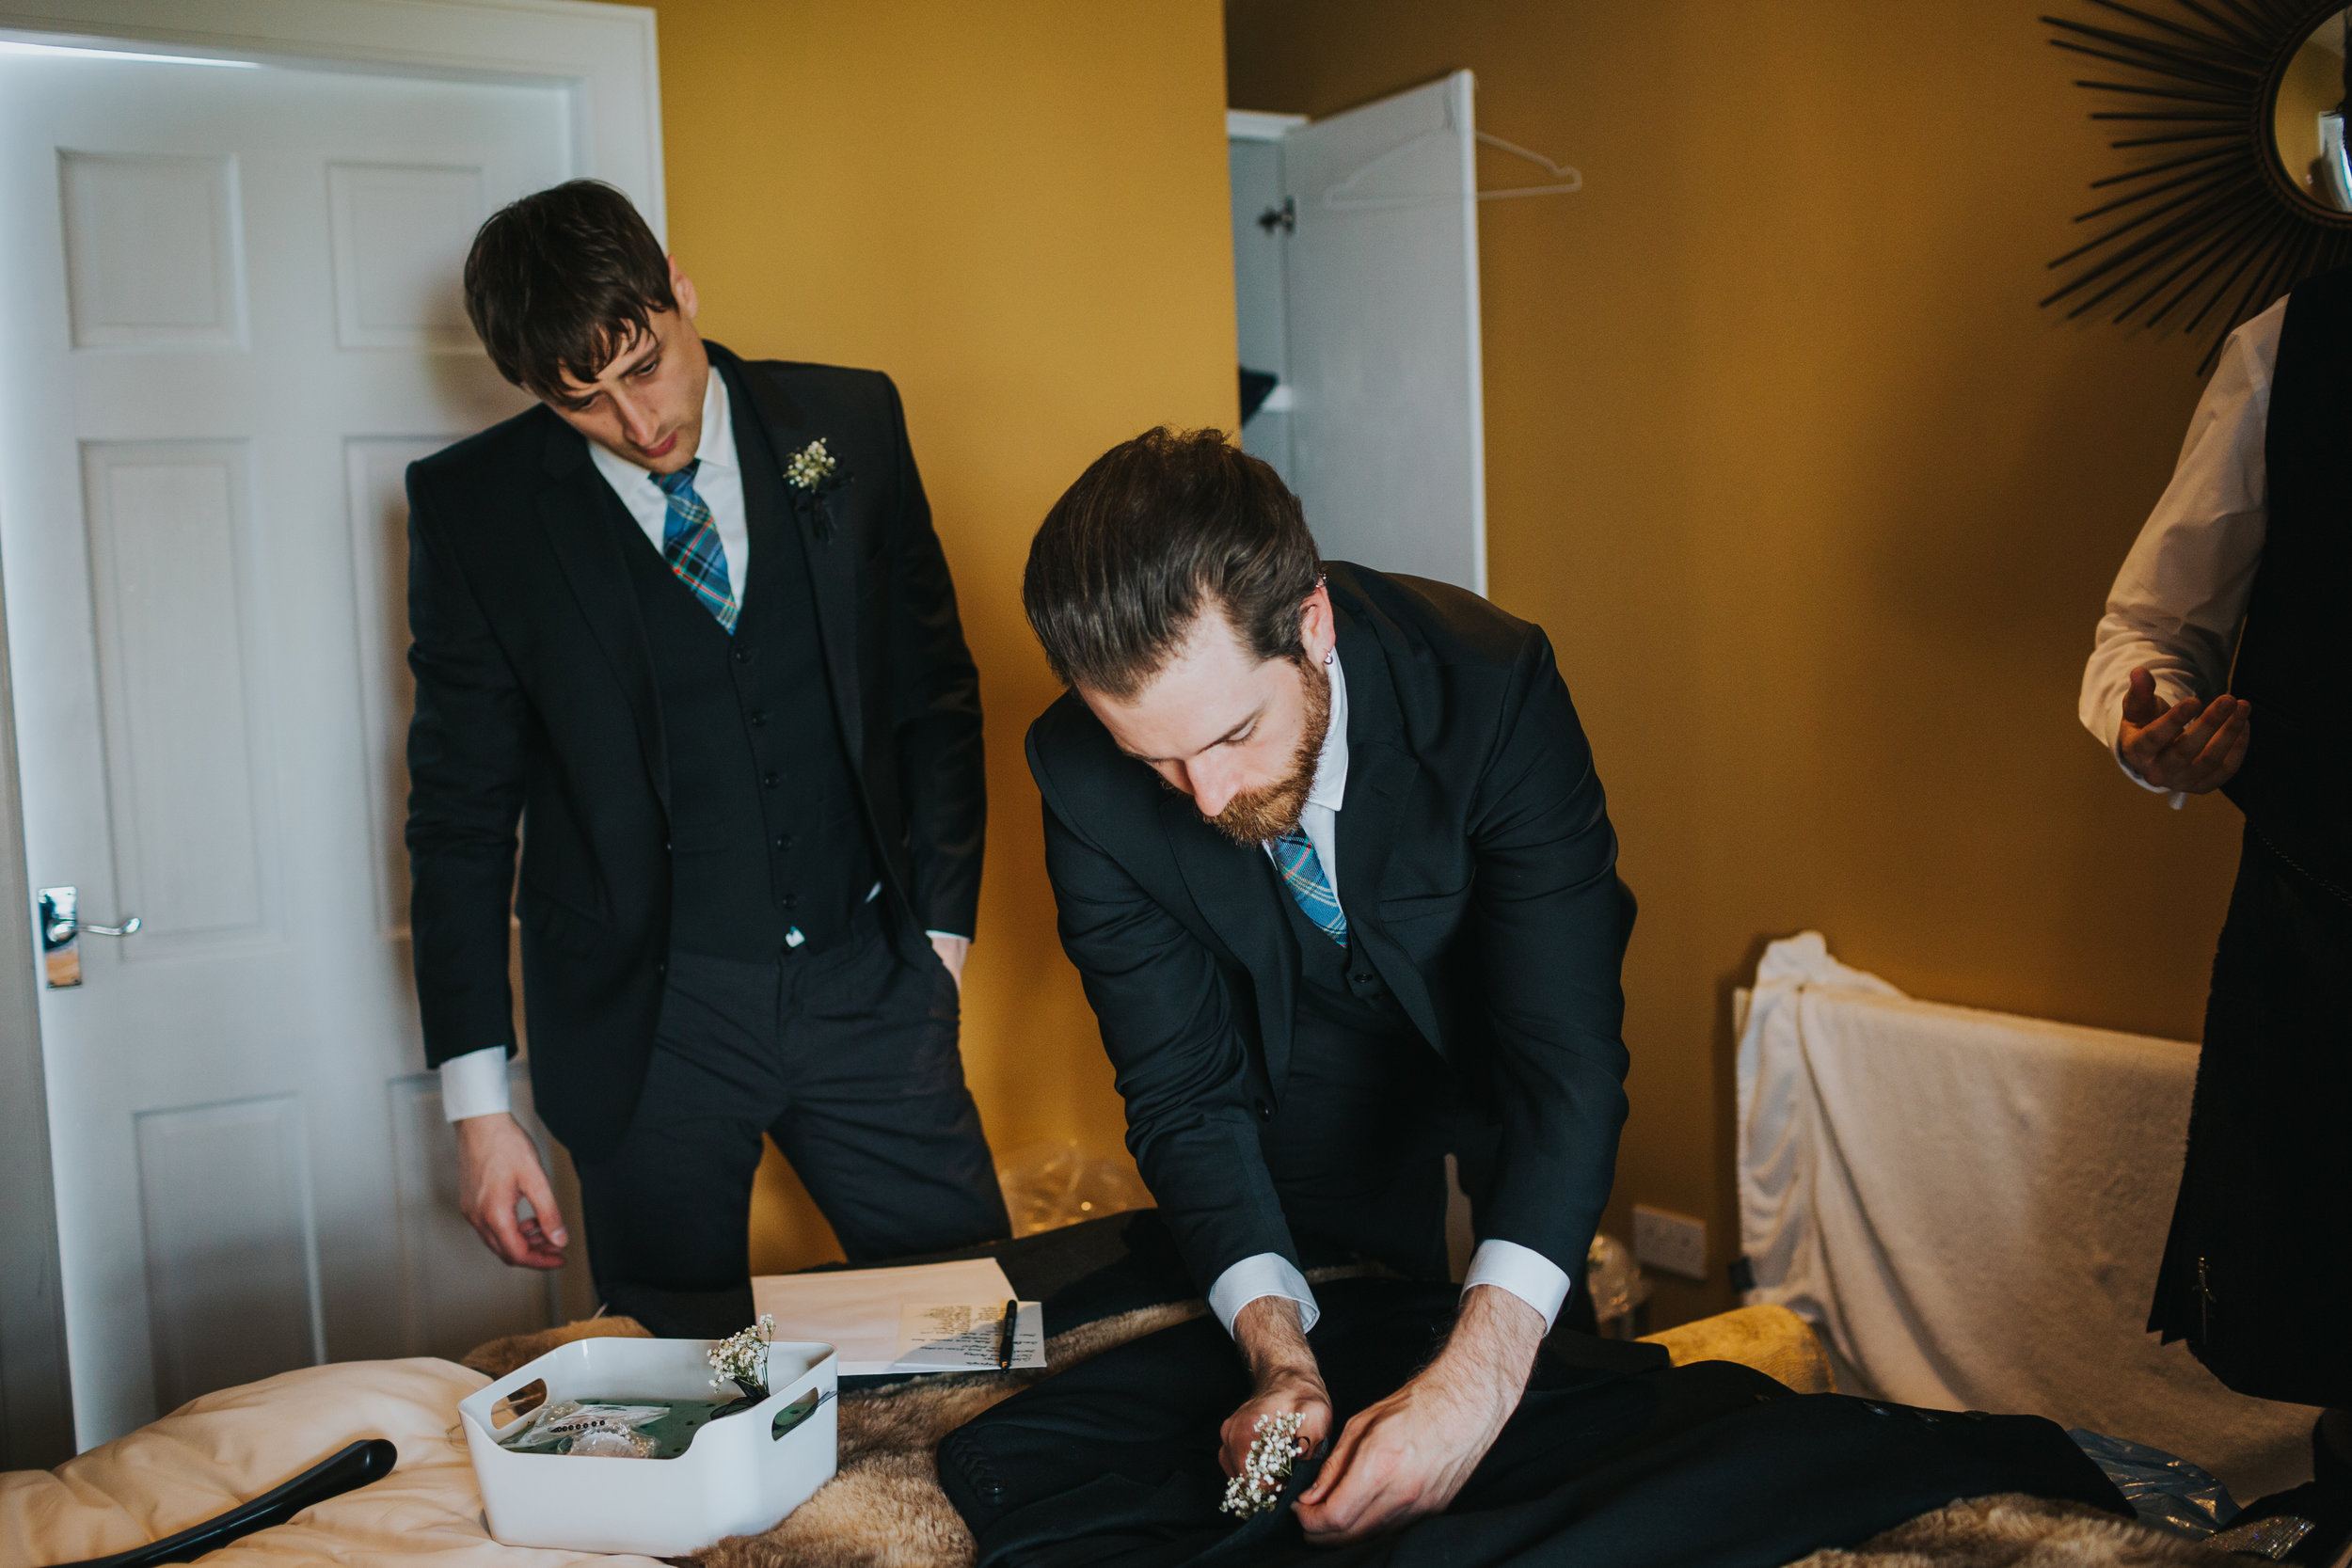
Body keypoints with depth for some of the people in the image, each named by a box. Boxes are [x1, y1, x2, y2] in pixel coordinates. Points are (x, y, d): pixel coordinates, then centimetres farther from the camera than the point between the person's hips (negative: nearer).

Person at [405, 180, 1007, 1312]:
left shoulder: (849, 424, 1)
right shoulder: (472, 507, -3)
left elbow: (934, 690, 9)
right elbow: (463, 809, 0)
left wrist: (939, 925, 4)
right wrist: (478, 1105, -2)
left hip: (865, 985, 2)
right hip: (646, 1020, -1)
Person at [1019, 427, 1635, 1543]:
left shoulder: (1492, 683, -37)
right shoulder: (1086, 772, -29)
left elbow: (1568, 1047, -39)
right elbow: (1184, 1086, -22)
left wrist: (1482, 1372, -51)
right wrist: (1276, 1352, -36)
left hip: (1490, 1042, 0)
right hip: (1301, 1078, 1)